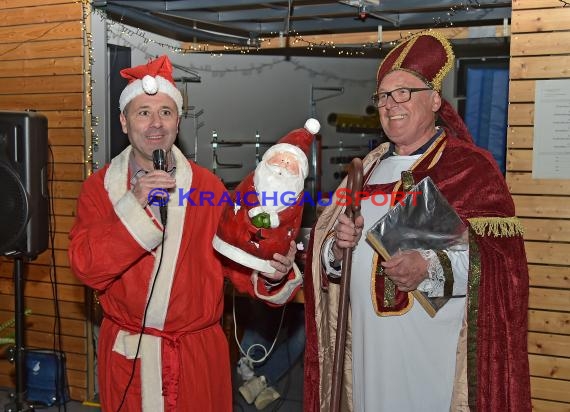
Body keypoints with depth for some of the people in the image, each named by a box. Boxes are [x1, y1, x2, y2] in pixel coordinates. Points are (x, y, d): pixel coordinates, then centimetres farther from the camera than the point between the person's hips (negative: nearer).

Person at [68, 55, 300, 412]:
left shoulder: (208, 186, -3)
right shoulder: (99, 187, -3)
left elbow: (235, 259, -4)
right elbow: (86, 268, -14)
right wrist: (133, 205, -23)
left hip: (197, 352, 0)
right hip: (126, 353, 0)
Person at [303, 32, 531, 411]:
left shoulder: (470, 166, -5)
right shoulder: (371, 166, 13)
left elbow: (503, 258, -14)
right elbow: (329, 258, 14)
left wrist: (431, 266, -28)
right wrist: (338, 246, -8)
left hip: (434, 348, -5)